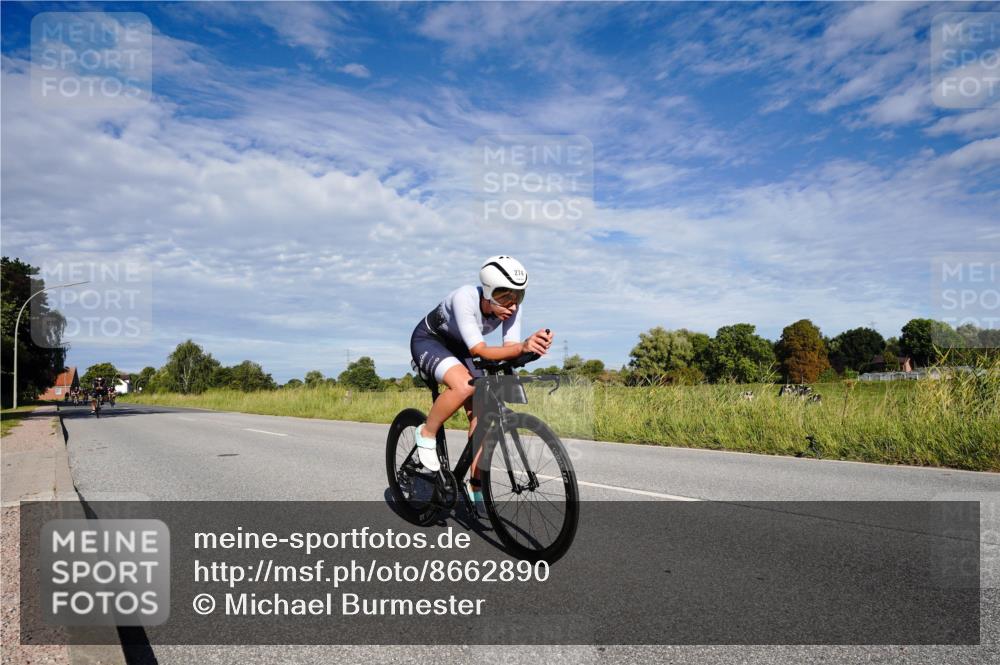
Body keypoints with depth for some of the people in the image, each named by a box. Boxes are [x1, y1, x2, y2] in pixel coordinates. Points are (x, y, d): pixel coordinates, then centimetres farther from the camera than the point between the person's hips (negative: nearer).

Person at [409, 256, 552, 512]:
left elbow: (509, 347, -27)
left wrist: (530, 346, -50)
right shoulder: (464, 298, -37)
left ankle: (475, 486, 6)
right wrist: (522, 348, -58)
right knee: (464, 386, -35)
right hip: (428, 340, -5)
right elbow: (479, 350, -42)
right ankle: (426, 434, -9)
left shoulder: (512, 308, -22)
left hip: (459, 348, 6)